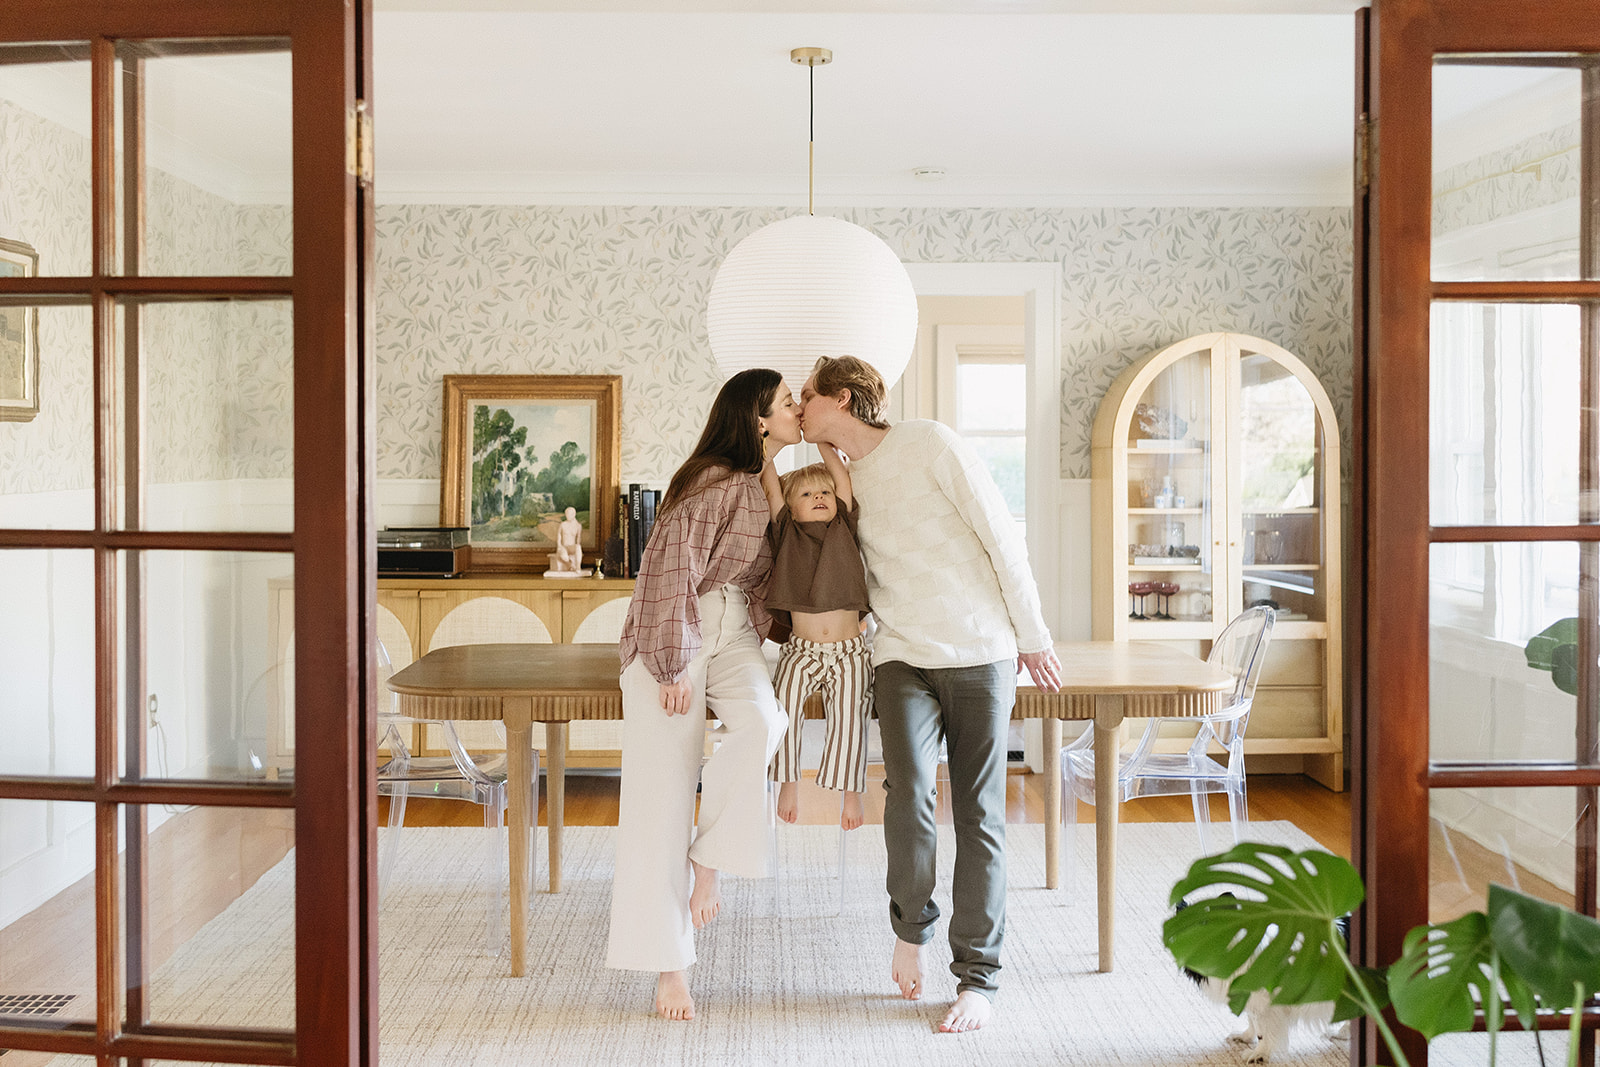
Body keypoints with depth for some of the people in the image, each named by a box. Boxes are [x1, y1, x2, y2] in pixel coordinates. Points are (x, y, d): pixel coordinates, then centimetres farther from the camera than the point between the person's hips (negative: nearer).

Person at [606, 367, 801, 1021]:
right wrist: (674, 666, -20)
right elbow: (672, 564, -18)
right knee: (663, 792, -6)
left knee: (761, 723, -28)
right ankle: (670, 966, 0)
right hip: (675, 639, -6)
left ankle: (708, 860, -8)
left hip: (733, 635, 6)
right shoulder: (716, 482, -14)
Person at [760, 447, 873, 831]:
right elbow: (770, 484, 2)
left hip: (849, 653, 0)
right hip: (801, 650, 0)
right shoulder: (787, 532, 7)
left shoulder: (843, 527, 9)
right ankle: (788, 781, -4)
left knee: (848, 719, -7)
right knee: (782, 704, -20)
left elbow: (842, 475, 4)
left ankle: (851, 791, 12)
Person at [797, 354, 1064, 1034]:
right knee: (908, 793, -18)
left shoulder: (930, 444, -3)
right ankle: (911, 926, 8)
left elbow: (1002, 536, -4)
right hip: (902, 657, 3)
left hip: (982, 653, -3)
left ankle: (977, 976, 11)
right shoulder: (844, 483, 14)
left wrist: (1032, 636, -5)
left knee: (979, 817, 0)